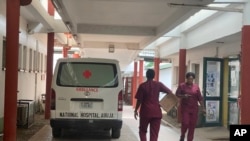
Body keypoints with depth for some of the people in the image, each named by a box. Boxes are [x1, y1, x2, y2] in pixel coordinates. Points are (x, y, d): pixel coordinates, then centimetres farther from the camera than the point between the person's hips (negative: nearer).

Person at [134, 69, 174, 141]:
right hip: (156, 112, 2)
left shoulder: (142, 85, -5)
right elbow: (169, 92, -6)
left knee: (142, 131, 16)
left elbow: (139, 100, -5)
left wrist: (136, 110, 5)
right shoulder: (159, 84, 2)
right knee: (154, 134, 5)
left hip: (145, 112, -2)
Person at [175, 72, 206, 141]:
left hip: (194, 109, 3)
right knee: (185, 123, -9)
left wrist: (203, 108, 4)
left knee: (192, 125, 2)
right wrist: (183, 96, -20)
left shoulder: (196, 86, 6)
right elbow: (177, 94, -1)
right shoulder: (181, 86, 0)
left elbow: (200, 98, 7)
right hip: (185, 108, -2)